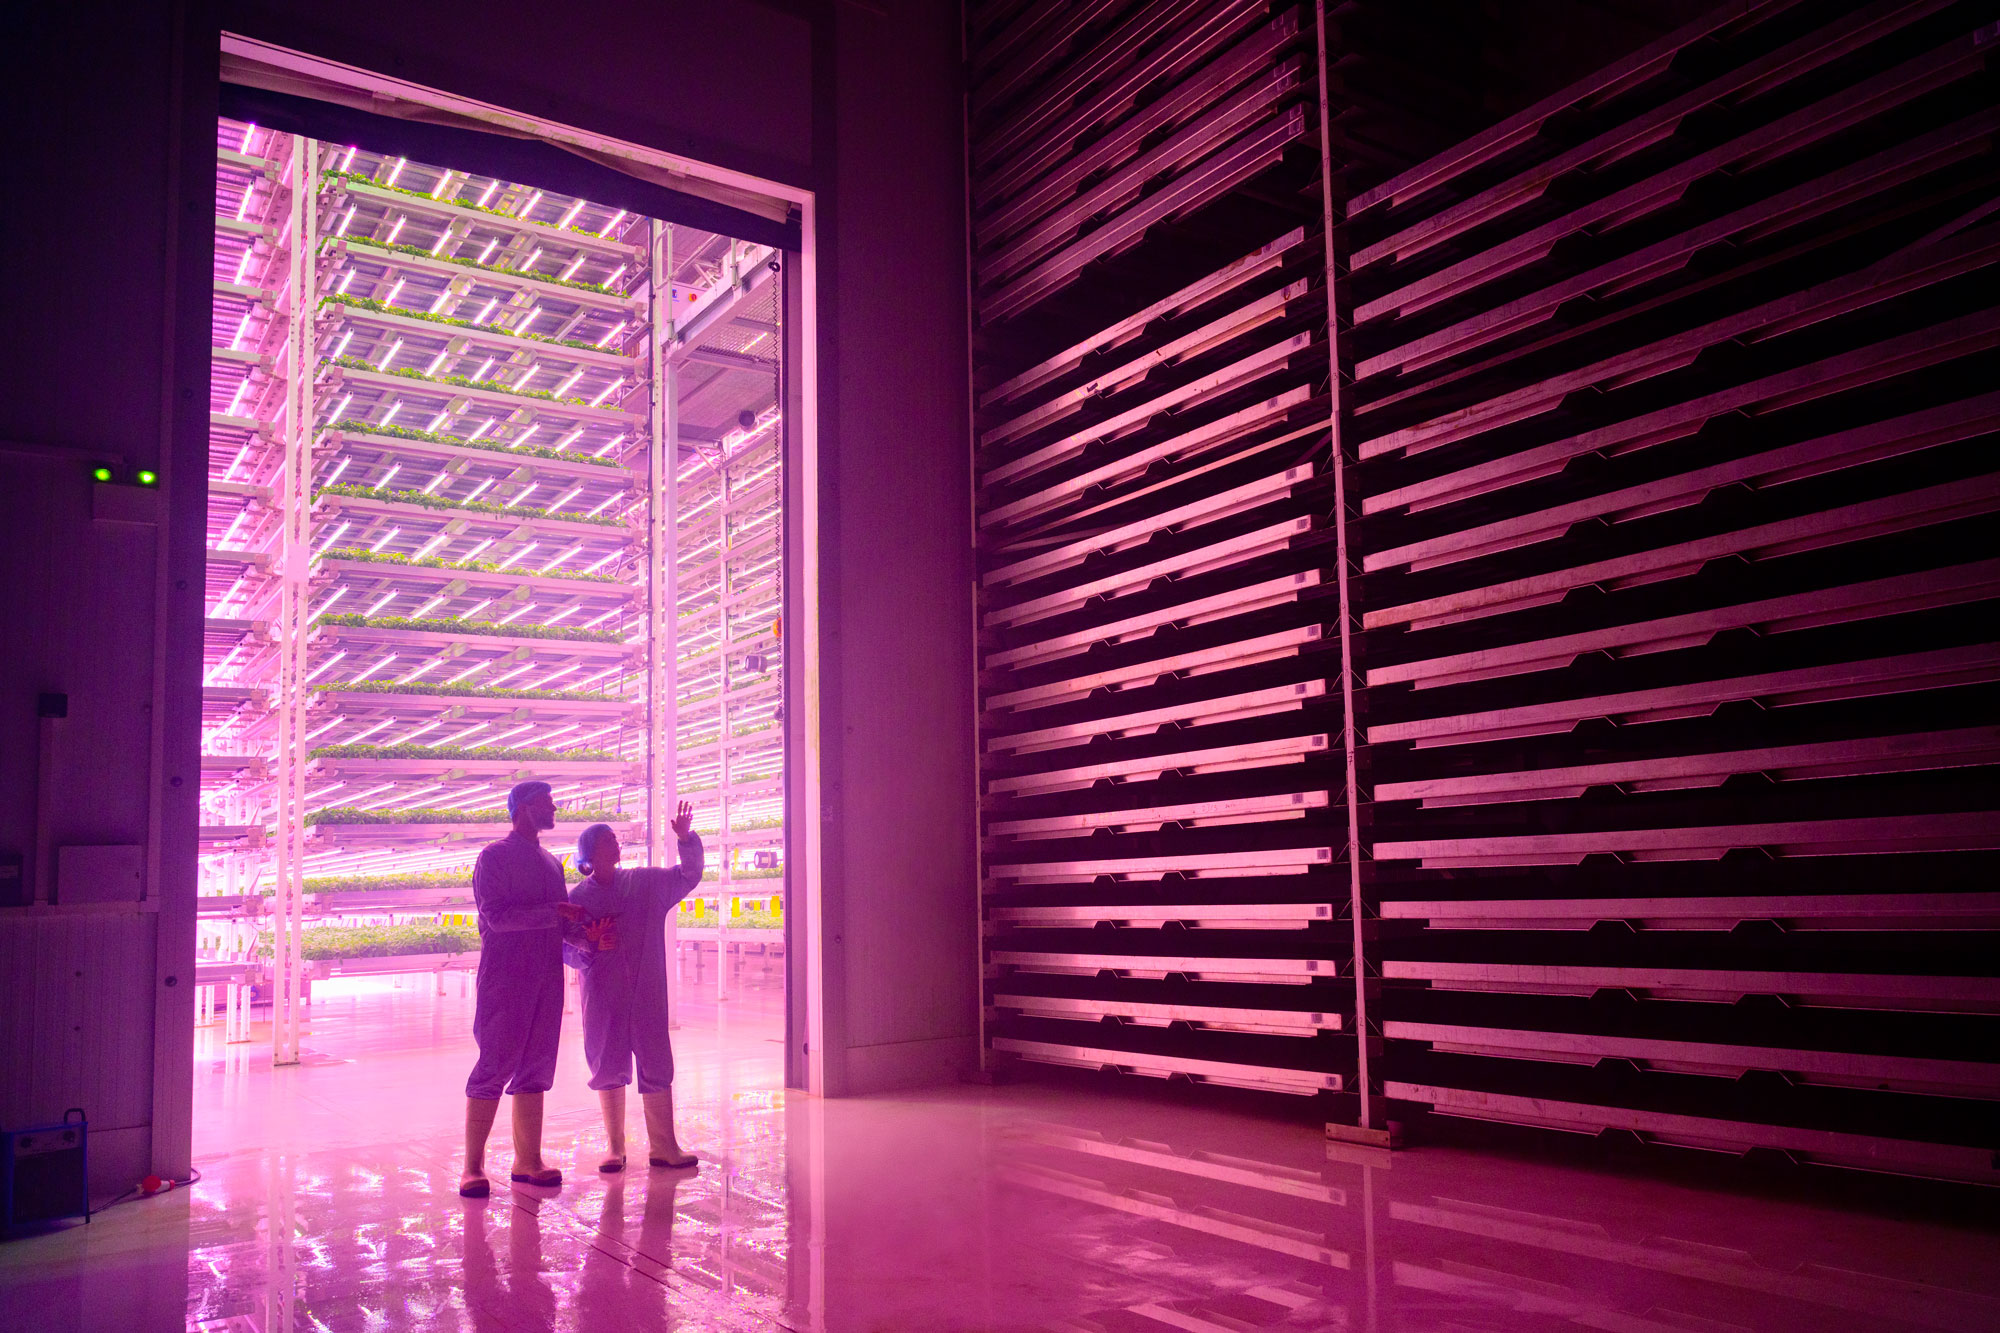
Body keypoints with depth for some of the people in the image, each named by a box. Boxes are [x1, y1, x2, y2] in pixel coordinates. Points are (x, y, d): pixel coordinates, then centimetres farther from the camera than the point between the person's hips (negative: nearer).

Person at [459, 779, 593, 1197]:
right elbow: (496, 915, -15)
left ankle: (528, 1161, 12)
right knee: (495, 1066, -6)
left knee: (536, 1068, 7)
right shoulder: (494, 857, -2)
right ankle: (473, 1166, 1)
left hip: (546, 980, 7)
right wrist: (554, 913, -16)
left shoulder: (550, 863, 20)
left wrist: (590, 935, 3)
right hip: (505, 978, -7)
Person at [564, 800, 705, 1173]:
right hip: (602, 996, -1)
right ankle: (615, 1148, 17)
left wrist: (686, 838, -4)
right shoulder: (578, 897, 3)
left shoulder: (646, 882, 7)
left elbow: (689, 876, 11)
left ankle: (663, 1147, 5)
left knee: (656, 1065, -1)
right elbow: (566, 950, 4)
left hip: (647, 993, 1)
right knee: (608, 1068, 5)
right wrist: (586, 946, -18)